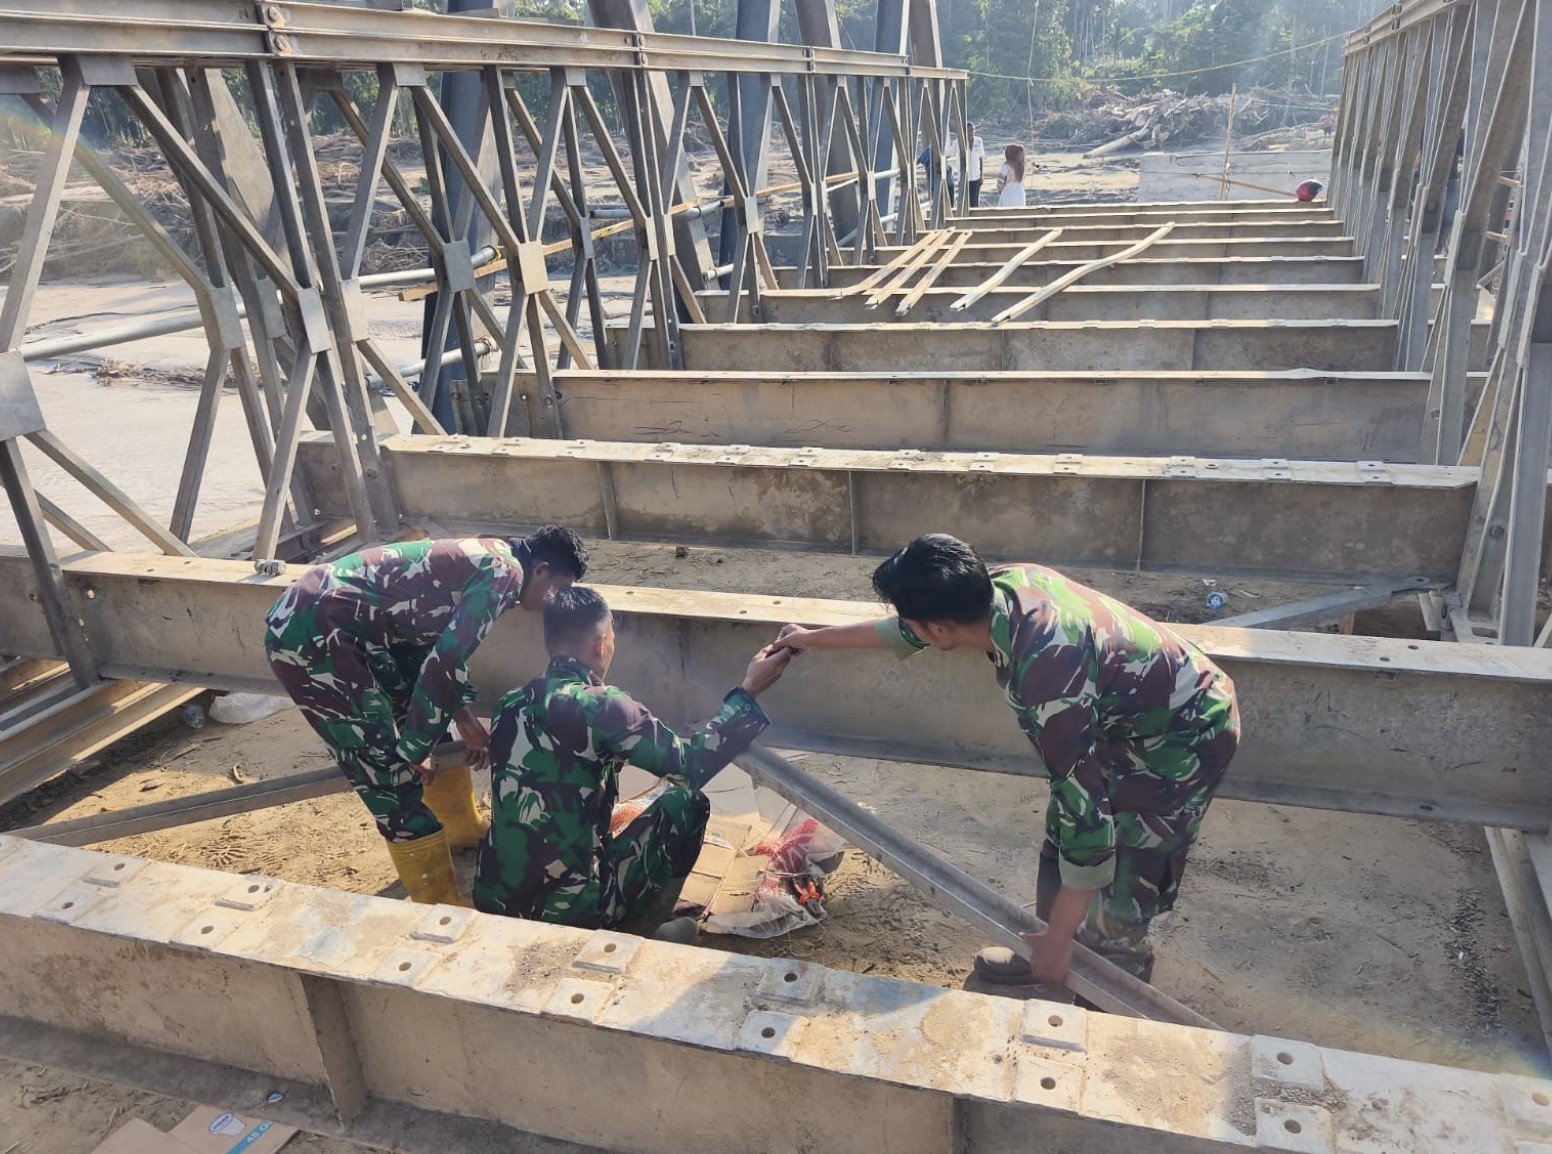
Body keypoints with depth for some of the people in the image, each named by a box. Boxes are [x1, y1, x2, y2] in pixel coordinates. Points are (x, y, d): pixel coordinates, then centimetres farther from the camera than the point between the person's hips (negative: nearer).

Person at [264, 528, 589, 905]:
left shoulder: (488, 557, 14)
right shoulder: (504, 573, -15)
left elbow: (444, 646, 21)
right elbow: (442, 666, -20)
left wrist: (464, 716, 14)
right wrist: (413, 750, -11)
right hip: (308, 635, -10)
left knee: (431, 721, 20)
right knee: (389, 766, -6)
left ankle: (464, 832, 39)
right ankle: (440, 909, 6)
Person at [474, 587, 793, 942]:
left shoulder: (510, 706, 3)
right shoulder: (600, 705, -17)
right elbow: (690, 765, -12)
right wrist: (749, 690, -3)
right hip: (569, 914, -7)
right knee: (686, 802, 6)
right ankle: (637, 935, 14)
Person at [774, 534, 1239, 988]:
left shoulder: (1046, 684, -40)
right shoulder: (1004, 582, -15)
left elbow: (1087, 816, -34)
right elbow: (903, 631, 4)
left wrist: (1058, 940, -23)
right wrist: (815, 638, 16)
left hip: (1181, 741, -8)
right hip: (1125, 716, 8)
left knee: (1112, 902, -1)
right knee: (1057, 849, 17)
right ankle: (1047, 956, 38)